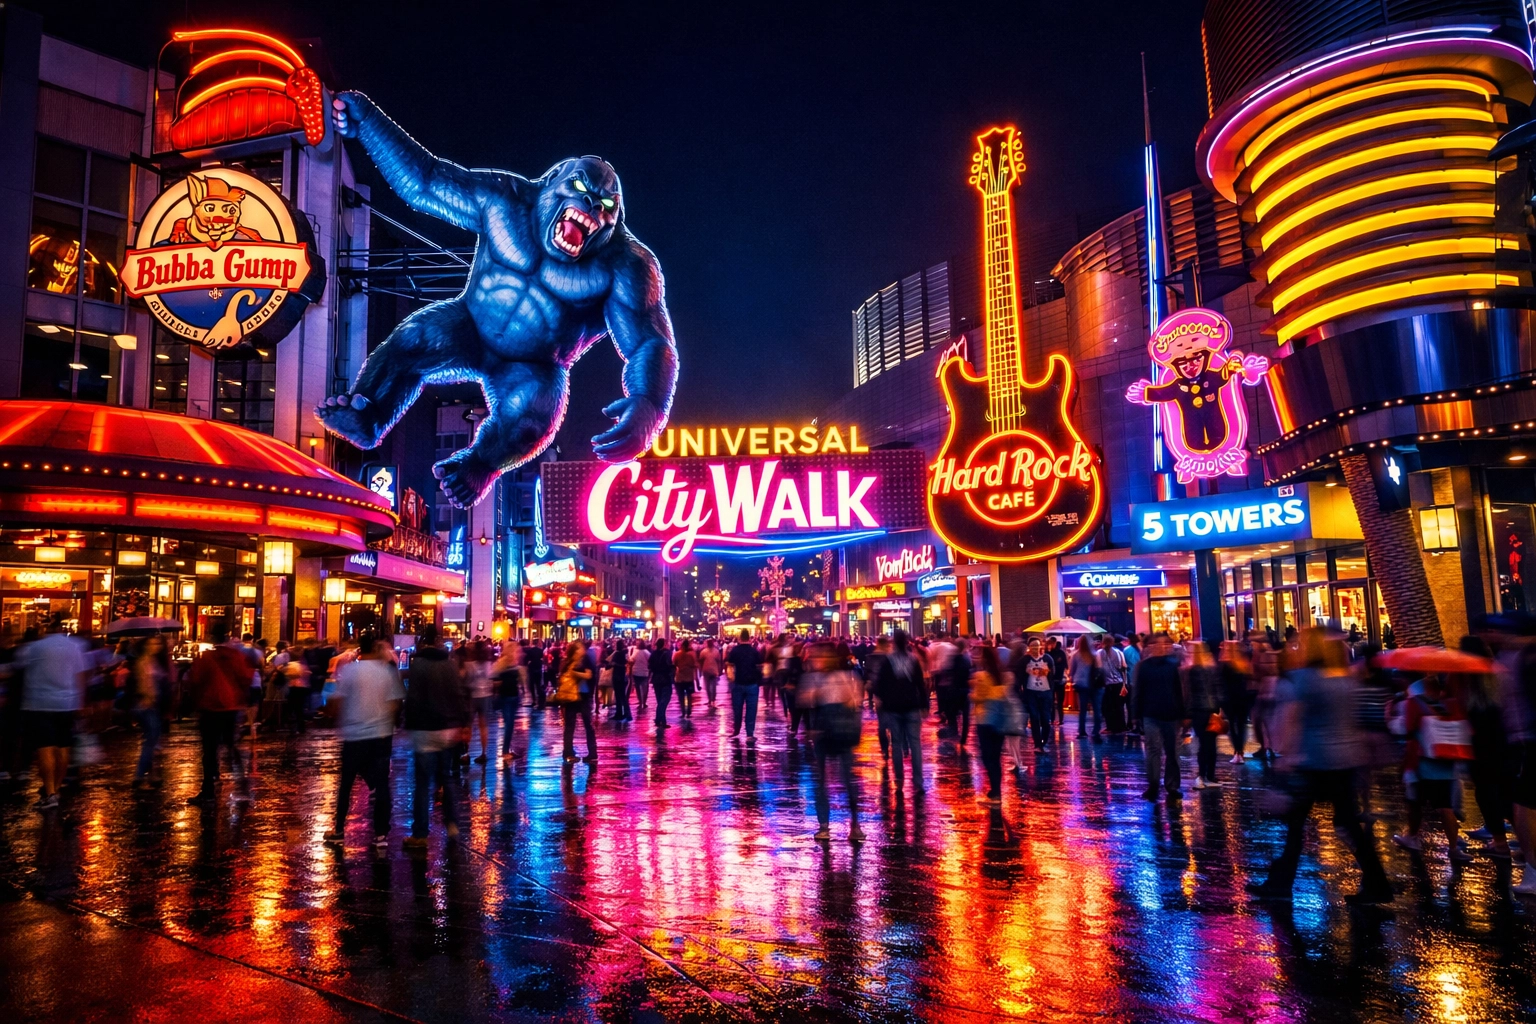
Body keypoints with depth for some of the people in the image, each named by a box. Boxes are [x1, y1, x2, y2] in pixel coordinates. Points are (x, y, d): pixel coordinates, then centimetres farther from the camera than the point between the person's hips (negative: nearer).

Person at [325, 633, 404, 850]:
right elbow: (396, 704, -4)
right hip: (381, 735, 1)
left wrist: (340, 723, 11)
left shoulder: (348, 670, -6)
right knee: (381, 785, 5)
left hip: (353, 736, 0)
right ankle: (381, 834, 4)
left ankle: (339, 830, 23)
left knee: (346, 784, 14)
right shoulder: (389, 671, -3)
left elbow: (336, 702, -7)